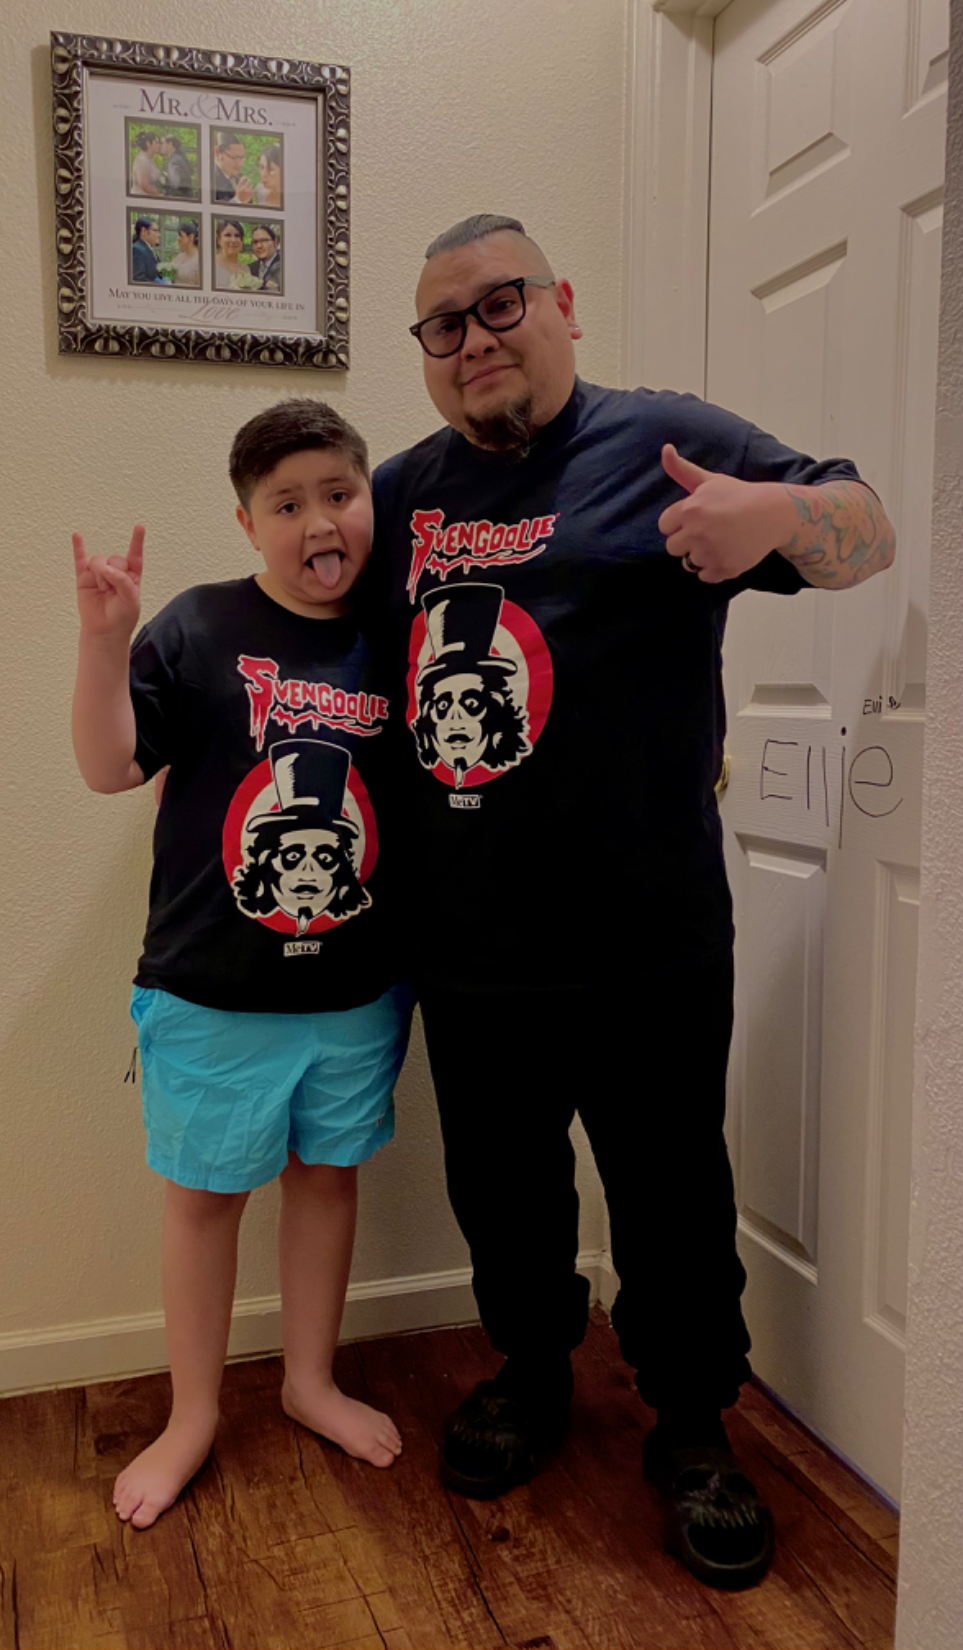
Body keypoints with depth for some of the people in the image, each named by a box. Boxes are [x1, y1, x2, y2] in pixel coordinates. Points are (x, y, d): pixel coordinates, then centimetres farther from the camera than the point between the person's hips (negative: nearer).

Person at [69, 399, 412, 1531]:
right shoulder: (199, 628, -8)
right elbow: (109, 766, -9)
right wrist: (104, 640, -21)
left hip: (357, 990, 3)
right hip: (213, 991, -2)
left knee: (327, 1175, 17)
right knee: (204, 1192, 12)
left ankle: (311, 1379, 40)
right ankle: (192, 1415, 33)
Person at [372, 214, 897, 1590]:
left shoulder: (661, 441, -2)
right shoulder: (401, 494, 12)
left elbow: (868, 534, -2)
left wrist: (775, 512, -24)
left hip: (645, 948, -4)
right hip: (467, 948, 4)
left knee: (672, 1200, 10)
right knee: (499, 1190, 20)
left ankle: (692, 1427, 34)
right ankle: (531, 1371, 45)